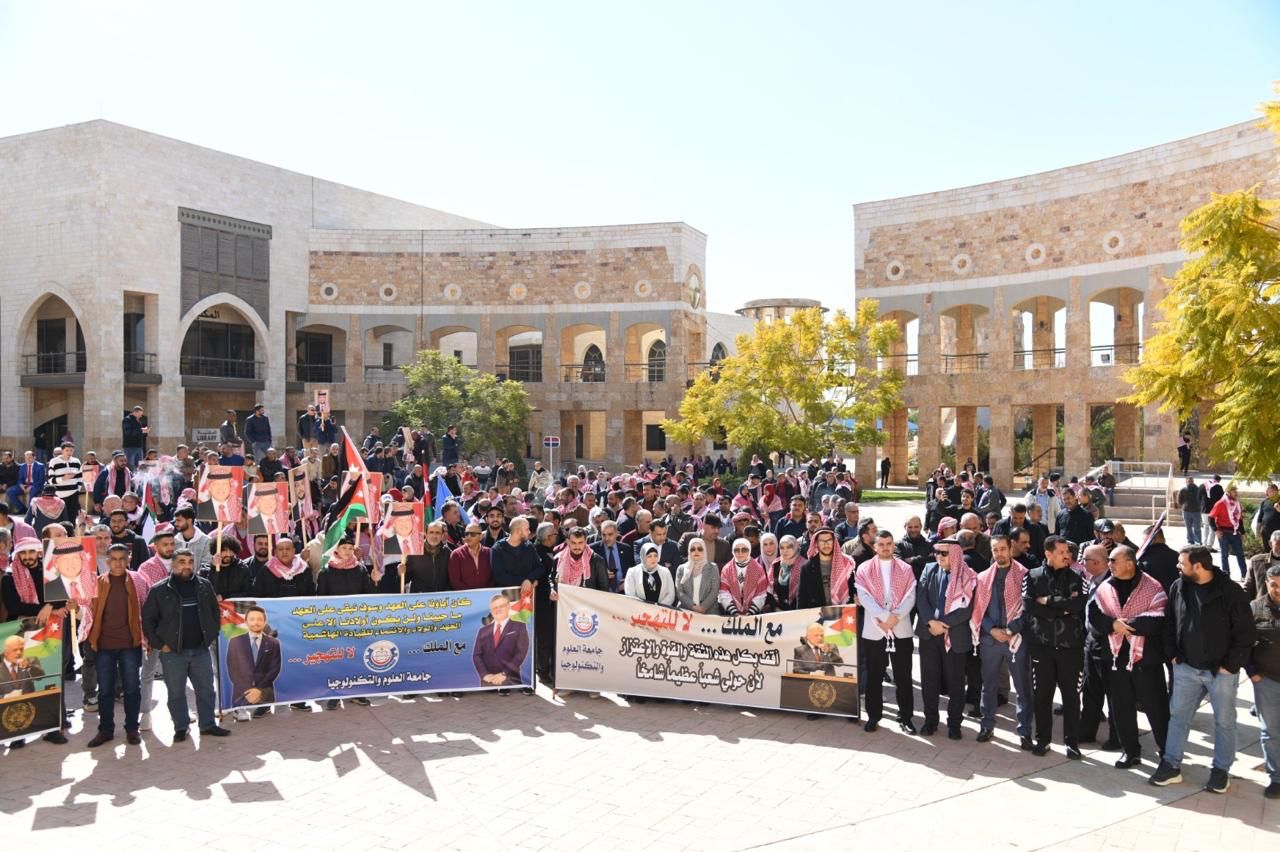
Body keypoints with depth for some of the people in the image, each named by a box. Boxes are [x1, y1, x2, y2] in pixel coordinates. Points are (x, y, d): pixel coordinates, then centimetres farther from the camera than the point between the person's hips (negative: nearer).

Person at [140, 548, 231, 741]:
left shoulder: (205, 586, 4)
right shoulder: (159, 590, -5)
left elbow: (215, 612, 14)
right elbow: (147, 619, -1)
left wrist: (212, 636, 7)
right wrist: (158, 644, -6)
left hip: (201, 649, 3)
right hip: (172, 651, -3)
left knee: (206, 689, 9)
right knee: (176, 693, 7)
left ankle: (208, 724, 22)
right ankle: (181, 728, 21)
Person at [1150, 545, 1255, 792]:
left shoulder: (1230, 591, -15)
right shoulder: (1178, 587, -1)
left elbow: (1245, 631, -11)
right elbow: (1170, 623, 10)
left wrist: (1231, 665, -12)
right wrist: (1173, 654, 5)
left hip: (1221, 671, -4)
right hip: (1186, 668, 4)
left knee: (1224, 721, 10)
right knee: (1178, 715, 9)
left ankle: (1221, 770, 25)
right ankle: (1171, 765, 18)